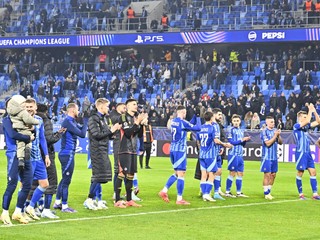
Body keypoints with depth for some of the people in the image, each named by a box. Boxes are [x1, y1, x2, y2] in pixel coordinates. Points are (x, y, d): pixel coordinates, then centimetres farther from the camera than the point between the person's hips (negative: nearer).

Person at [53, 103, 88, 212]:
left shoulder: (71, 121, 14)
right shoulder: (68, 122, -17)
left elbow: (81, 130, 12)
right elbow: (82, 134, -21)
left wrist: (85, 120, 4)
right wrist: (85, 121, -10)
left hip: (66, 154, 10)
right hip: (67, 154, -10)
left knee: (64, 179, 17)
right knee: (66, 180, -3)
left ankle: (57, 202, 23)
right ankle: (64, 206, 3)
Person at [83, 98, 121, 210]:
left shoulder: (104, 118, 18)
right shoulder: (93, 119, -10)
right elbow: (96, 135, -17)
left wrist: (114, 129, 3)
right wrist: (110, 130, -12)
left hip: (104, 150, 9)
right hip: (97, 150, -9)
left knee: (100, 177, 9)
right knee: (99, 176, -12)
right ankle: (89, 200, -8)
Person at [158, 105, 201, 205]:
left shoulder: (173, 121, 11)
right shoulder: (182, 122, -13)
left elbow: (189, 126, 23)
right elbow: (197, 128, -10)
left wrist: (195, 117, 17)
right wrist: (198, 117, 4)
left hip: (172, 149, 8)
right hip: (180, 150, -8)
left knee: (177, 173, 18)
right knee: (181, 174, -4)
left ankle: (164, 191, 9)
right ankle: (179, 199, -4)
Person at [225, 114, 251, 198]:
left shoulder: (241, 131, 17)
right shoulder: (231, 130, -4)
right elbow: (231, 142, -13)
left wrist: (245, 140, 0)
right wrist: (241, 140, -12)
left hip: (240, 155, 7)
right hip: (233, 154, -7)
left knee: (240, 174, 7)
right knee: (232, 173, -4)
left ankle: (239, 192, 14)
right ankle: (227, 192, 3)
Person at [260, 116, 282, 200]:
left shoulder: (275, 130, 8)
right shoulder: (264, 131, -9)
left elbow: (280, 142, 9)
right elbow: (268, 143, -17)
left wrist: (278, 135, -9)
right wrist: (275, 135, -17)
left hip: (274, 157, 6)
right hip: (267, 157, -6)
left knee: (273, 175, 7)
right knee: (267, 175, -5)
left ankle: (268, 192, 16)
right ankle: (266, 194, 1)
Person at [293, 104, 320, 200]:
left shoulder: (306, 126, 14)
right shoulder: (296, 126, -8)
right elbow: (307, 121, -23)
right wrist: (310, 110, -14)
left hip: (308, 153, 7)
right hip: (300, 153, -7)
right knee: (300, 173, -1)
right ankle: (301, 194, 8)